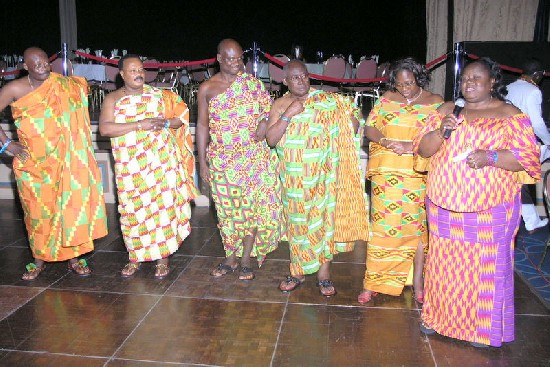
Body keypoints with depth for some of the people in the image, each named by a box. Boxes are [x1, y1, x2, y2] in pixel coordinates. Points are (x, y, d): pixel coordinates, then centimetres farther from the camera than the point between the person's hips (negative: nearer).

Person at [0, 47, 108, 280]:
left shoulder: (64, 86, -2)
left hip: (63, 160, 0)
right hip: (31, 163, 0)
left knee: (71, 205, 1)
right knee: (37, 211, 7)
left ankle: (73, 257, 14)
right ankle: (39, 259, 23)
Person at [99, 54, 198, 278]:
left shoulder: (158, 95, 7)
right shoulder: (112, 99, 2)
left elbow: (181, 115, 9)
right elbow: (104, 128, -12)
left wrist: (167, 122, -12)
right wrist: (138, 125, -19)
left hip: (161, 161, 0)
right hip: (130, 165, 0)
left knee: (163, 206, 0)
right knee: (133, 210, 4)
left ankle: (163, 258, 13)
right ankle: (135, 257, 21)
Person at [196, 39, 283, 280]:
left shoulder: (253, 83, 1)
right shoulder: (207, 88, 2)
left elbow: (268, 111, 3)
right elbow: (202, 126, 4)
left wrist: (262, 129, -19)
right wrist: (202, 162, 1)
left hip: (252, 158, -1)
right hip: (221, 159, 1)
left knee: (250, 207, 3)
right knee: (226, 209, 9)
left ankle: (246, 260, 18)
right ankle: (230, 258, 26)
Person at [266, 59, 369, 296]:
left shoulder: (327, 101, -2)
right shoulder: (279, 105, 1)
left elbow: (351, 119, 1)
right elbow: (271, 139, -10)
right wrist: (289, 114, -18)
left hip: (324, 174, -1)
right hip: (294, 177, 2)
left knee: (325, 219, 3)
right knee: (298, 223, 11)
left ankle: (324, 273, 17)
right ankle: (298, 271, 26)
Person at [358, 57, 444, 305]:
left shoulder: (435, 102, 4)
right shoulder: (387, 98, 9)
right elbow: (369, 128, 7)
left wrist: (413, 146, -19)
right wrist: (385, 141, -13)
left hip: (417, 174, -1)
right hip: (386, 172, 1)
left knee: (417, 225, 5)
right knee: (382, 224, 2)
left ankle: (417, 280, 20)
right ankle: (373, 282, 11)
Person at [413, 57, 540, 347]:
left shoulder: (510, 115, 1)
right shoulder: (446, 110, 11)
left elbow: (528, 157, -5)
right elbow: (422, 149, 6)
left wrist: (491, 157, -21)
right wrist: (442, 131, -14)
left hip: (489, 206, -3)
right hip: (444, 202, 3)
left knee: (487, 265, 2)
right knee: (443, 261, 9)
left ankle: (485, 328, 20)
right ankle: (439, 315, 27)